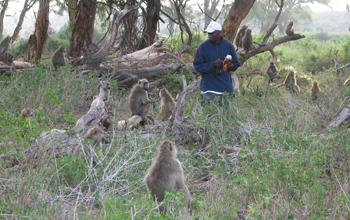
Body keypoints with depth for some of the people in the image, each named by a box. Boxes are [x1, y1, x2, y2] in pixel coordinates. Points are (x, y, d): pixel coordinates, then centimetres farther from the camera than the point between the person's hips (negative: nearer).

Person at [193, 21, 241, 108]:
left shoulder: (228, 45, 6)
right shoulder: (203, 46, 0)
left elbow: (236, 64, 11)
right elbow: (198, 66, -3)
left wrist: (230, 65, -12)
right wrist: (213, 65, -18)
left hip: (226, 88, 2)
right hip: (209, 89, -2)